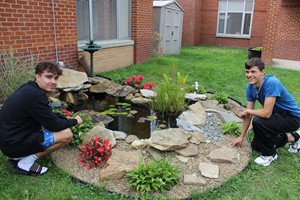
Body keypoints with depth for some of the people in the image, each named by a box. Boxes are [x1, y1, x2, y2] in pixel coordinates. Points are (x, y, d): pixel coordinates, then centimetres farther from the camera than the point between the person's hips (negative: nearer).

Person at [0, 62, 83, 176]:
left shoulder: (29, 88, 4)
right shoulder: (35, 95, -25)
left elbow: (49, 116, 17)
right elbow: (54, 125, -18)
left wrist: (65, 118, 7)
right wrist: (74, 121, -2)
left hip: (10, 138, 10)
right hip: (14, 144, -10)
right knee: (67, 134, -14)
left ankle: (19, 156, 14)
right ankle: (25, 163, -5)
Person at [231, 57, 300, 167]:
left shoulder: (271, 83, -32)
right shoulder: (250, 87, -8)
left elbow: (266, 113, -34)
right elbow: (248, 115, -1)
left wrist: (247, 111, -16)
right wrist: (241, 137, 3)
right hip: (278, 116, 8)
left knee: (257, 122, -32)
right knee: (256, 146, 11)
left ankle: (270, 154, -5)